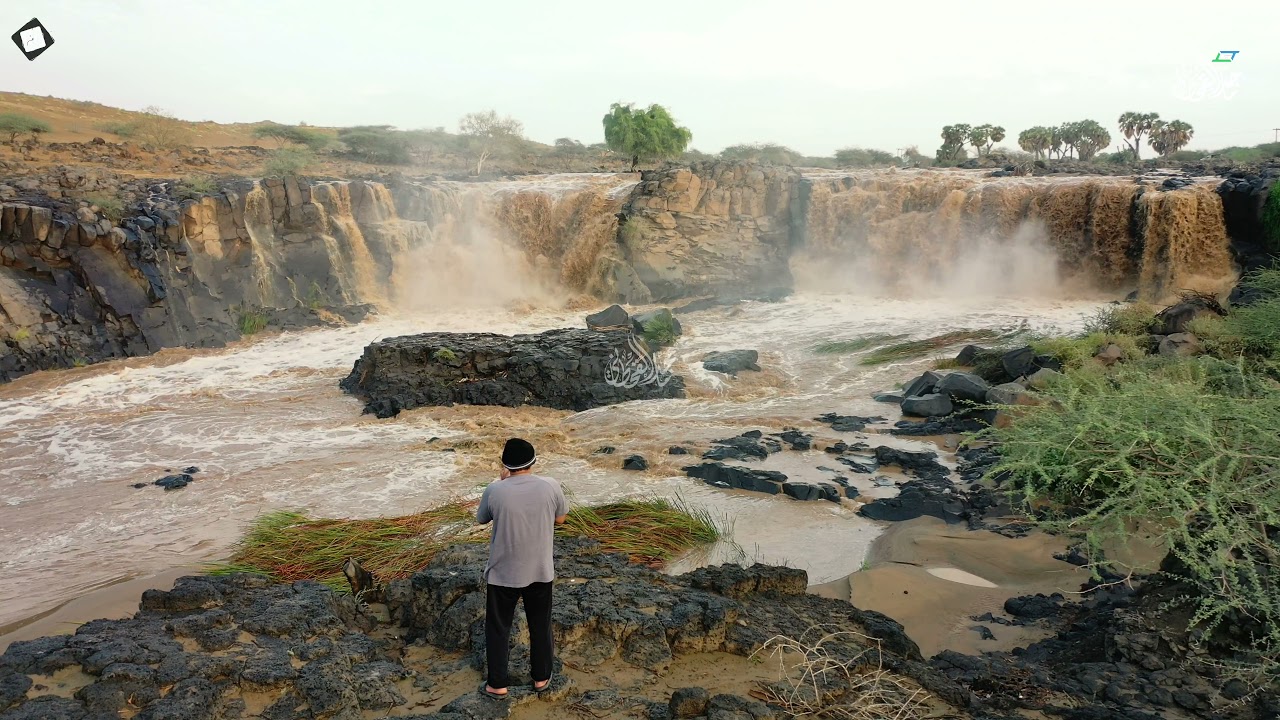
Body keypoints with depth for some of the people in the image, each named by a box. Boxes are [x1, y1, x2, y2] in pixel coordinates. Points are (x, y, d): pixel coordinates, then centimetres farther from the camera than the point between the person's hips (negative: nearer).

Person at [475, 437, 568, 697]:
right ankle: (541, 677, 34)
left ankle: (498, 684, 26)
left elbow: (481, 519, 3)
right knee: (540, 625, 20)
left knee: (498, 628, 17)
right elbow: (560, 519, 3)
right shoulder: (550, 486, -15)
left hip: (503, 573, -1)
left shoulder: (495, 491, -18)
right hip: (540, 571, 2)